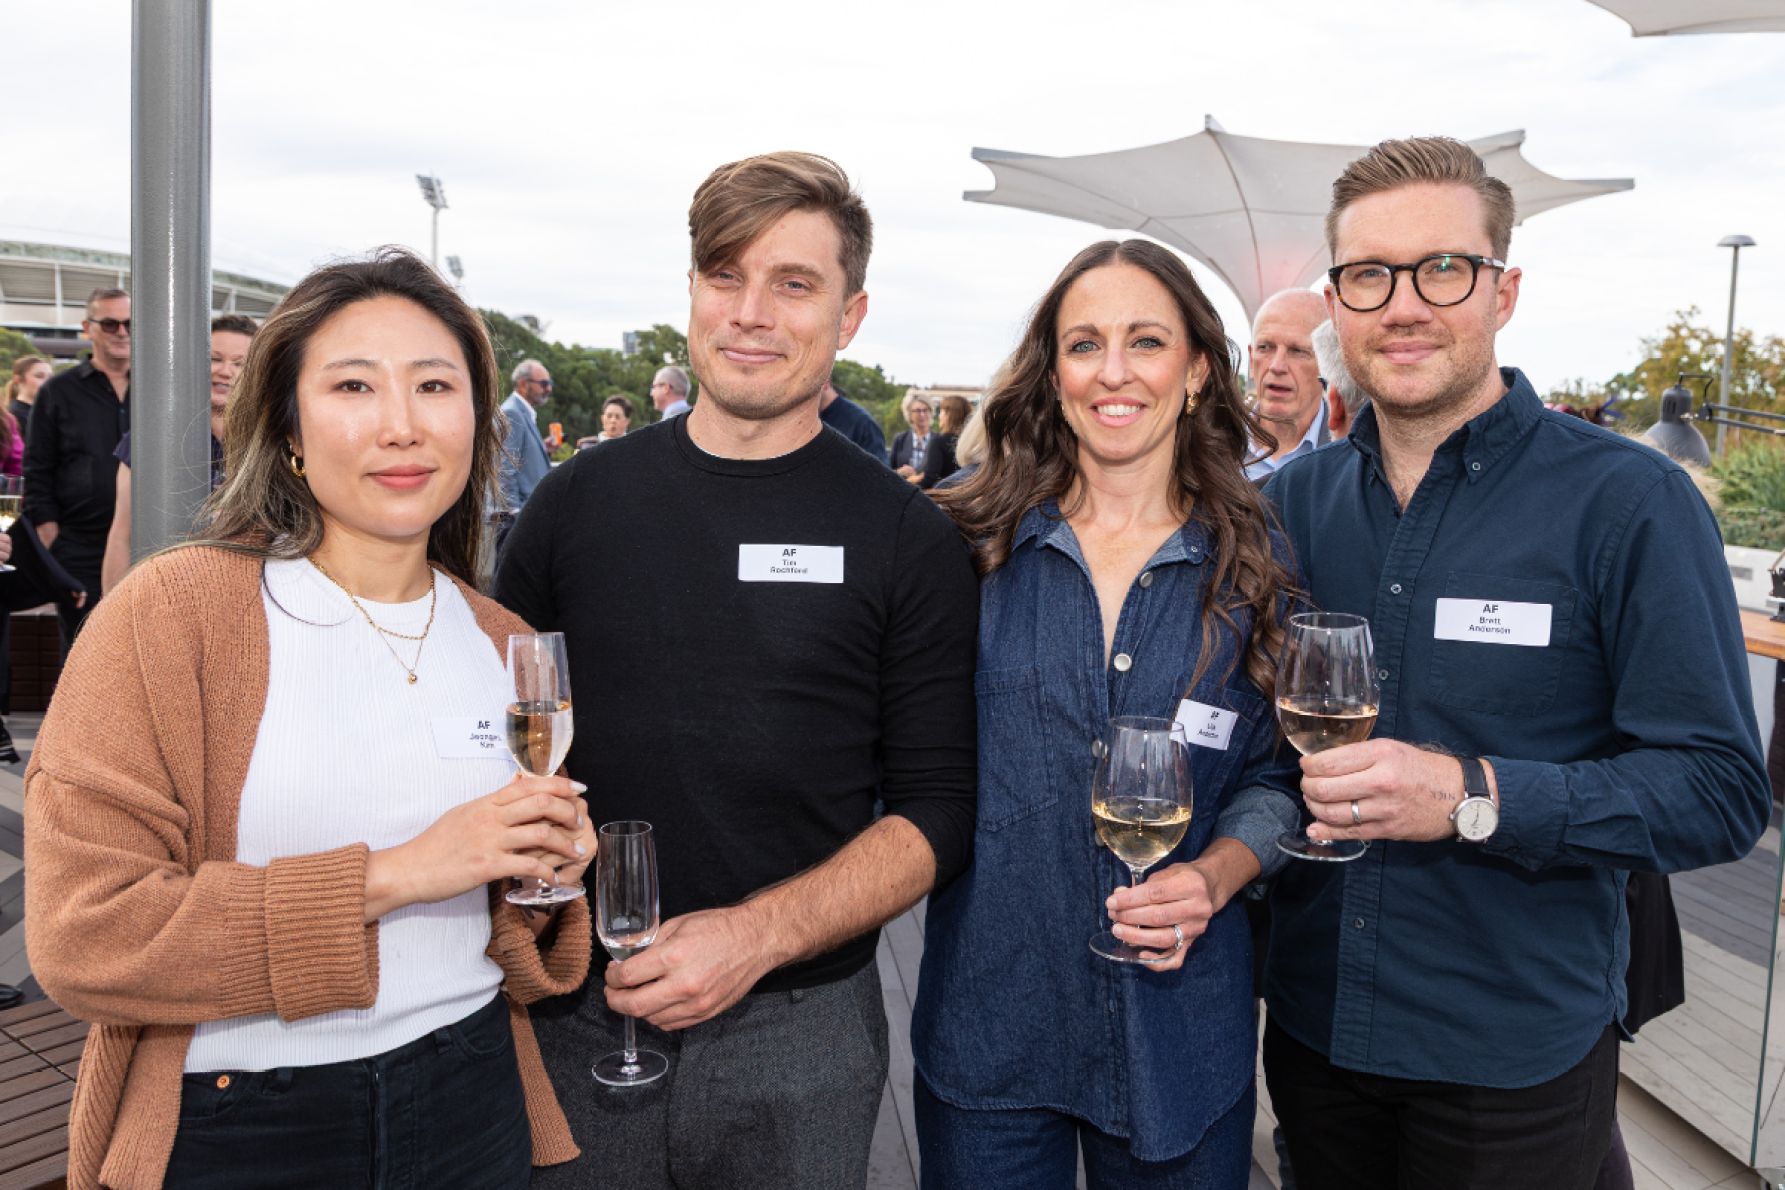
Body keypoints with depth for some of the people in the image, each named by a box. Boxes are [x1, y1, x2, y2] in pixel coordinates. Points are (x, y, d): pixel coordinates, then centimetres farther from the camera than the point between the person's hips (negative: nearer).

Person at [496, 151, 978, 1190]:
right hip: (577, 1008, 2)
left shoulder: (907, 538, -6)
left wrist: (757, 935, -17)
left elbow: (940, 809, -6)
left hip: (798, 1024, -1)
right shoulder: (581, 498, 0)